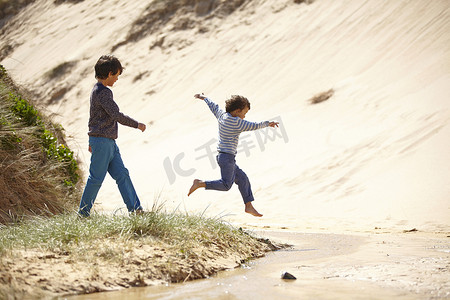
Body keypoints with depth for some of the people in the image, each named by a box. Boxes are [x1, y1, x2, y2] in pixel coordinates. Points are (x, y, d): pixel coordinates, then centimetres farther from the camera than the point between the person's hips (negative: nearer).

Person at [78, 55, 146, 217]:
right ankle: (83, 213, 7)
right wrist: (137, 124, -10)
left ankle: (135, 209, 4)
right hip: (102, 142, -10)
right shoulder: (103, 92, -16)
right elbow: (116, 115, -21)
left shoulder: (97, 90, 16)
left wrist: (92, 140, 31)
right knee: (96, 178, -2)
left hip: (109, 143, 10)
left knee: (122, 175, 5)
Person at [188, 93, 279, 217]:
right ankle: (200, 183, -10)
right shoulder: (237, 123, -16)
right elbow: (255, 126, -11)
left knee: (242, 179, 10)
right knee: (226, 185, -10)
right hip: (227, 157, -10)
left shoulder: (222, 115, 7)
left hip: (223, 156, 10)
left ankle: (249, 206, 12)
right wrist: (268, 123, 5)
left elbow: (213, 106, 25)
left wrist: (204, 98, 43)